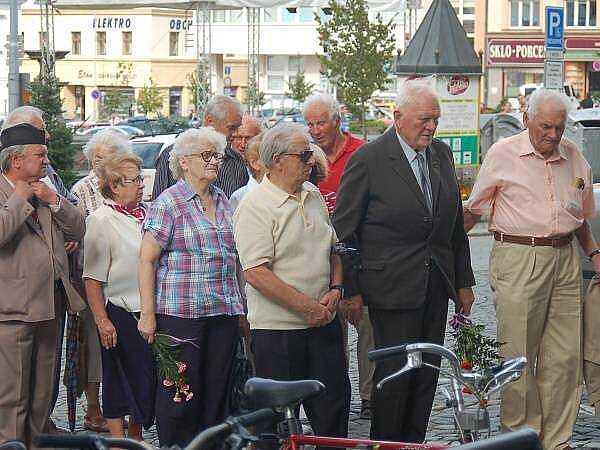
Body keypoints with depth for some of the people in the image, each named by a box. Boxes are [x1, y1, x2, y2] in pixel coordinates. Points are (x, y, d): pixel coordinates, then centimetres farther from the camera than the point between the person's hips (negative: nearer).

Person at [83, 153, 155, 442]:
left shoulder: (145, 214, 10)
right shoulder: (101, 220, -10)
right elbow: (92, 279, -12)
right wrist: (102, 321, -17)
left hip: (148, 311, 6)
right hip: (119, 315, -6)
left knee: (149, 374, 8)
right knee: (119, 380, 1)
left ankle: (136, 434, 21)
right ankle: (117, 439, 9)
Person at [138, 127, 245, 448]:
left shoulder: (223, 201, 15)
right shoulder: (169, 202, -5)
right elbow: (147, 259, -7)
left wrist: (240, 306, 20)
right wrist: (148, 314, -12)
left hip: (224, 313, 6)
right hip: (181, 312, -6)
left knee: (217, 389, 6)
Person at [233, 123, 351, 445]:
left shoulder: (313, 195, 12)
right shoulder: (255, 208, -12)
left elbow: (333, 249, 21)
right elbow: (256, 273, -20)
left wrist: (334, 289, 2)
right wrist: (307, 306, -19)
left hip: (323, 322, 7)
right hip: (278, 330, -7)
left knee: (335, 401, 8)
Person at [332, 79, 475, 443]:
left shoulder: (442, 154, 10)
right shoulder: (368, 160, -10)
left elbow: (455, 223, 17)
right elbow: (344, 231, -8)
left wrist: (463, 282, 16)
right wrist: (350, 290, -10)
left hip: (436, 286, 6)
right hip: (393, 287, -6)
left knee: (427, 376, 9)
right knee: (395, 374, -4)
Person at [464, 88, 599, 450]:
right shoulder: (503, 155, -1)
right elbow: (474, 209, 6)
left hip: (565, 257, 4)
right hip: (518, 259, -4)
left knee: (564, 356, 4)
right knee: (518, 355, -2)